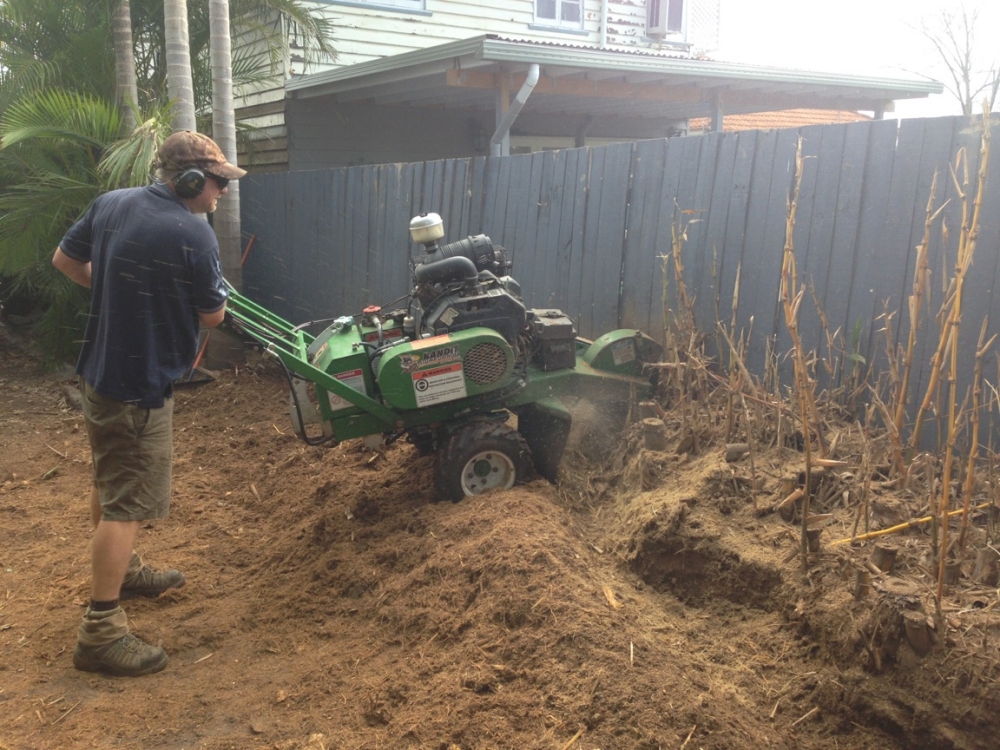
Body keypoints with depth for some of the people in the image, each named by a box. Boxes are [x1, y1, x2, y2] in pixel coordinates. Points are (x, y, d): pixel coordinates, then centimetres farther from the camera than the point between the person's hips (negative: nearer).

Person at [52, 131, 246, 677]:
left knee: (109, 482, 24)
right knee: (127, 504, -3)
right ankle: (100, 632, 2)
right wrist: (197, 293, 10)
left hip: (97, 370, 9)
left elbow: (64, 260, 12)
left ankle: (121, 571, 45)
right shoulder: (193, 234, -21)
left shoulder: (110, 204, 1)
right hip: (139, 385, -9)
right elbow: (213, 316, -10)